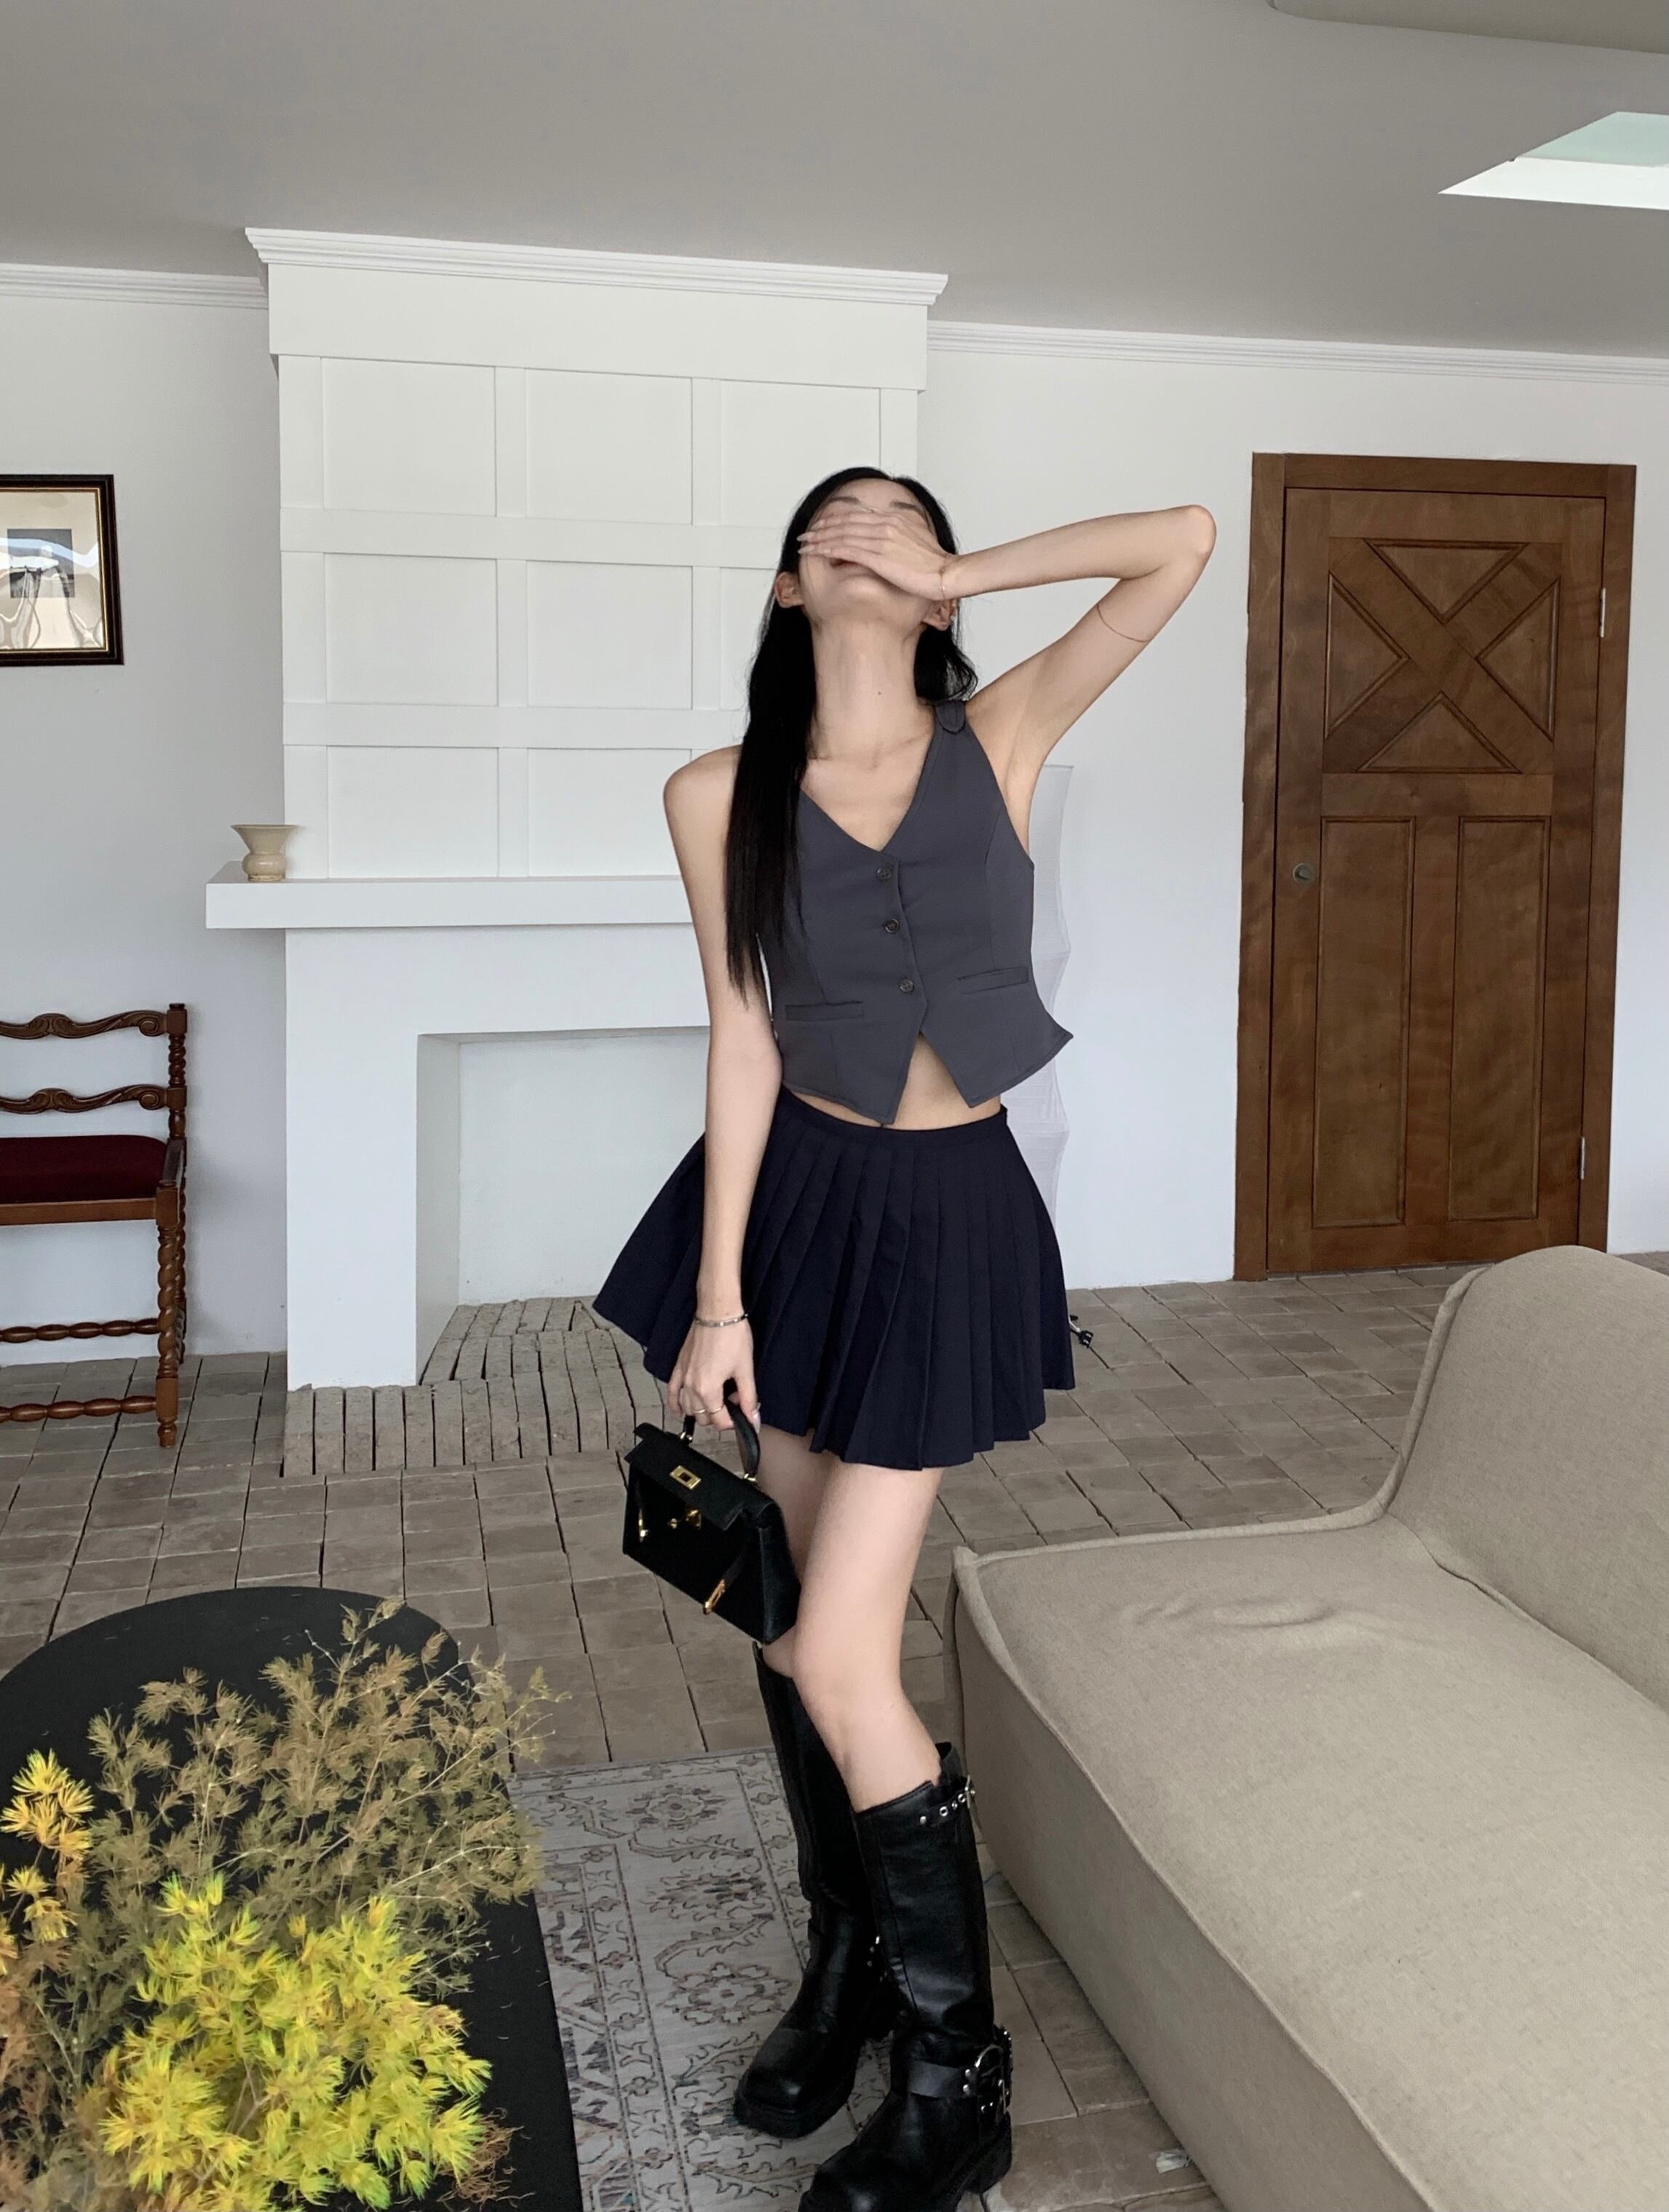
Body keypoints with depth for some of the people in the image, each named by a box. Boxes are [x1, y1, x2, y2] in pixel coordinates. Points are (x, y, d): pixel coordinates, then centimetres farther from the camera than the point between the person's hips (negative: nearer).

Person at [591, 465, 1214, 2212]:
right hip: (792, 1194, 3)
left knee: (838, 1656, -5)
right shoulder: (720, 796, -4)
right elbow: (744, 1040, -5)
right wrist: (717, 1295, -6)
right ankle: (847, 1958, 36)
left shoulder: (1002, 739, -5)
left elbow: (1184, 542, -10)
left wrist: (959, 574, -9)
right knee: (784, 1611, 12)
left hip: (946, 1217, -3)